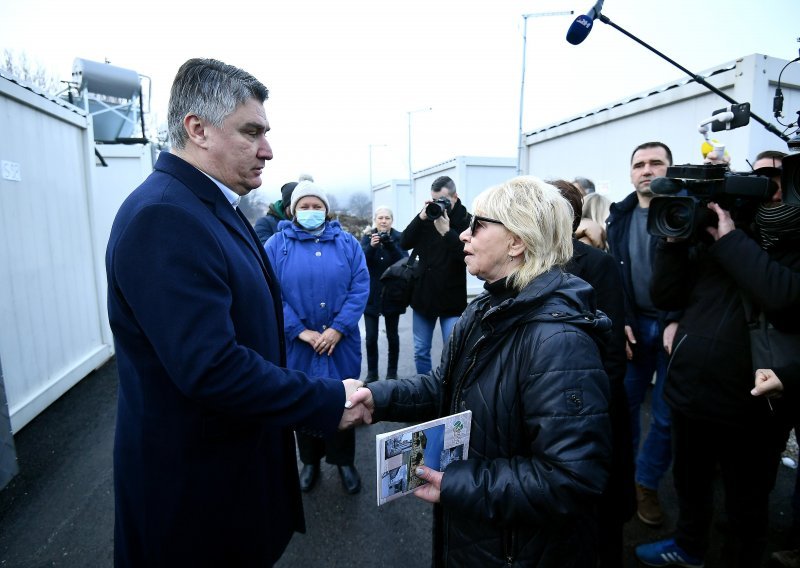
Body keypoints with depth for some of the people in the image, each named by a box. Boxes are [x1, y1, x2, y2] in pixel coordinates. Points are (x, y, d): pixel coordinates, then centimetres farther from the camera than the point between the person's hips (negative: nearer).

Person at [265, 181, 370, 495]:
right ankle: (310, 461, 37)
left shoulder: (347, 243, 1)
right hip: (297, 345, 0)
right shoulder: (277, 244, -2)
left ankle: (344, 461, 33)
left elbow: (360, 287, -6)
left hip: (341, 343, 1)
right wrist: (301, 332, -16)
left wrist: (337, 329, -15)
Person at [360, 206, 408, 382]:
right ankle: (372, 373, 14)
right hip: (371, 294, 1)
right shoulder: (367, 237, 3)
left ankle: (392, 373, 21)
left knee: (392, 335, 7)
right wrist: (371, 246, -26)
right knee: (371, 337, 0)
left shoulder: (399, 237, -1)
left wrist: (391, 245, -26)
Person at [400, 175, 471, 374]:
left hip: (451, 299, -4)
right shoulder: (427, 216, 6)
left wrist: (446, 231, -26)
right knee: (420, 352, 14)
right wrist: (421, 218, -13)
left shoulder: (465, 220, -8)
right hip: (423, 294, 5)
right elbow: (404, 243, -2)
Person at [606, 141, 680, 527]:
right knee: (625, 403, 11)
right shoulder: (620, 217, 6)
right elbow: (613, 275, 3)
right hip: (635, 325, 3)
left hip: (675, 326, -2)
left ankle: (646, 484, 25)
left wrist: (678, 322, -18)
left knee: (666, 414, 6)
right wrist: (620, 322, -6)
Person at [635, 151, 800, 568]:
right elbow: (665, 296, -1)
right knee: (689, 483, 25)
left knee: (746, 508, 18)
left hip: (750, 408, -4)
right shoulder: (712, 232, 3)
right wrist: (676, 234, -10)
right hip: (689, 393, 4)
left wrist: (730, 239, -21)